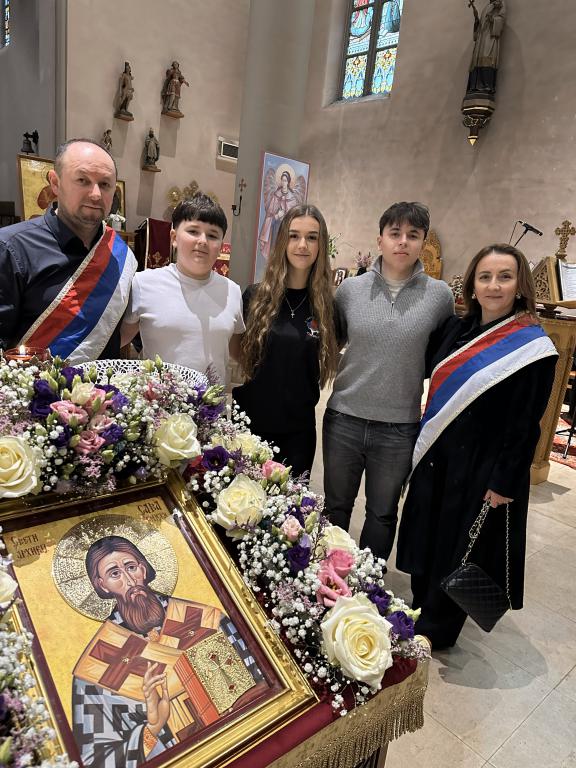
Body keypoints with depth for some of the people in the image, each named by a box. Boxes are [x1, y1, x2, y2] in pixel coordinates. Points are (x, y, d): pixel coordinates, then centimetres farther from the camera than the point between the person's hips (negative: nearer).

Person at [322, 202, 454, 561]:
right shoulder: (350, 289, -2)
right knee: (336, 507, 18)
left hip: (400, 428, -1)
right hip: (344, 419, 1)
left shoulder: (440, 295, -4)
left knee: (383, 513, 18)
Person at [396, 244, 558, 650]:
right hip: (436, 459, 6)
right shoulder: (456, 330, 3)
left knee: (457, 550, 11)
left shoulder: (534, 348, -13)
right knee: (427, 539, 17)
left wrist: (503, 484, -14)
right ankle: (419, 612, 40)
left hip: (480, 469, -5)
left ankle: (435, 631, 33)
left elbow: (525, 426, -13)